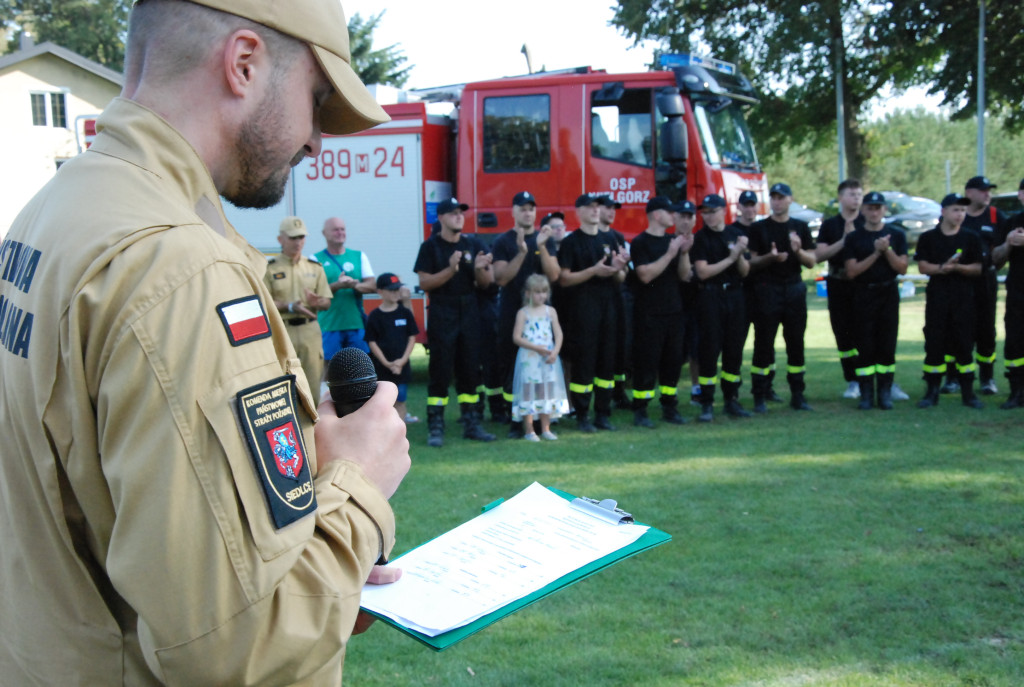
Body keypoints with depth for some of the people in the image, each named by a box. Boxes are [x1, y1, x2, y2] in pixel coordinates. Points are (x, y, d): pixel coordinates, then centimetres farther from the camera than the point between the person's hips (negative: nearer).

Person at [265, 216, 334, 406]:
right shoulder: (269, 267, 1)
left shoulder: (314, 267, 14)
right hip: (281, 331, -4)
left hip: (310, 329, 4)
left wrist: (316, 302, -12)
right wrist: (290, 307, -19)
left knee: (314, 382, 4)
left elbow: (327, 302, 12)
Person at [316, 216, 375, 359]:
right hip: (329, 325, -3)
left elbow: (372, 285, 5)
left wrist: (356, 285, -16)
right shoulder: (316, 260, 5)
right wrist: (337, 285, -23)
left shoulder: (359, 256, 15)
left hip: (356, 324, 3)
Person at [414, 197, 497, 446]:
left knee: (470, 370, 8)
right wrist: (451, 269, -21)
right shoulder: (431, 246, -2)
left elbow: (486, 283, 10)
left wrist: (480, 269, -11)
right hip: (442, 315, -4)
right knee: (440, 371, -5)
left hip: (470, 313, 4)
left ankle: (471, 424, 16)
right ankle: (435, 428, -1)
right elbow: (424, 283, -9)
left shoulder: (473, 245, 10)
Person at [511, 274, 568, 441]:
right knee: (529, 391, -2)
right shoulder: (523, 313, -3)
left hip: (548, 358, 4)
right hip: (529, 358, -3)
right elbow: (517, 337, -9)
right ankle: (529, 431, 5)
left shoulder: (550, 311, 7)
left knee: (547, 391, 7)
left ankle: (545, 429, 16)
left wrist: (555, 351, -12)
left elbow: (558, 334, 4)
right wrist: (537, 348, -17)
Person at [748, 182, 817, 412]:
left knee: (796, 343, 5)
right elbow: (752, 262, 0)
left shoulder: (800, 227, 11)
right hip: (767, 290, -3)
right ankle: (759, 397, 2)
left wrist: (798, 251, -14)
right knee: (764, 343, -3)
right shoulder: (759, 228, 3)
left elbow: (812, 261, 6)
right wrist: (770, 257, -19)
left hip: (794, 289, 3)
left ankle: (797, 395, 12)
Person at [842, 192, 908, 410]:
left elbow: (902, 268, 0)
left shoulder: (897, 235, 7)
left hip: (888, 294, 1)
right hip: (863, 295, -1)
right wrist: (876, 253, -12)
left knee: (887, 345, 1)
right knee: (865, 346, -2)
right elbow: (851, 271, -6)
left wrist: (887, 250, -14)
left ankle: (885, 392, 8)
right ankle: (866, 394, 3)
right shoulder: (853, 238, 3)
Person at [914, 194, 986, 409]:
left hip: (963, 297, 0)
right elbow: (922, 266, -1)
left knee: (963, 343, 2)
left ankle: (968, 392, 9)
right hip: (937, 296, 0)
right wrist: (942, 268, -18)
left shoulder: (971, 238, 6)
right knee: (934, 343, -1)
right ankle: (932, 392, 6)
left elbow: (978, 268, 1)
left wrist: (957, 267, -16)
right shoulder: (928, 238, 5)